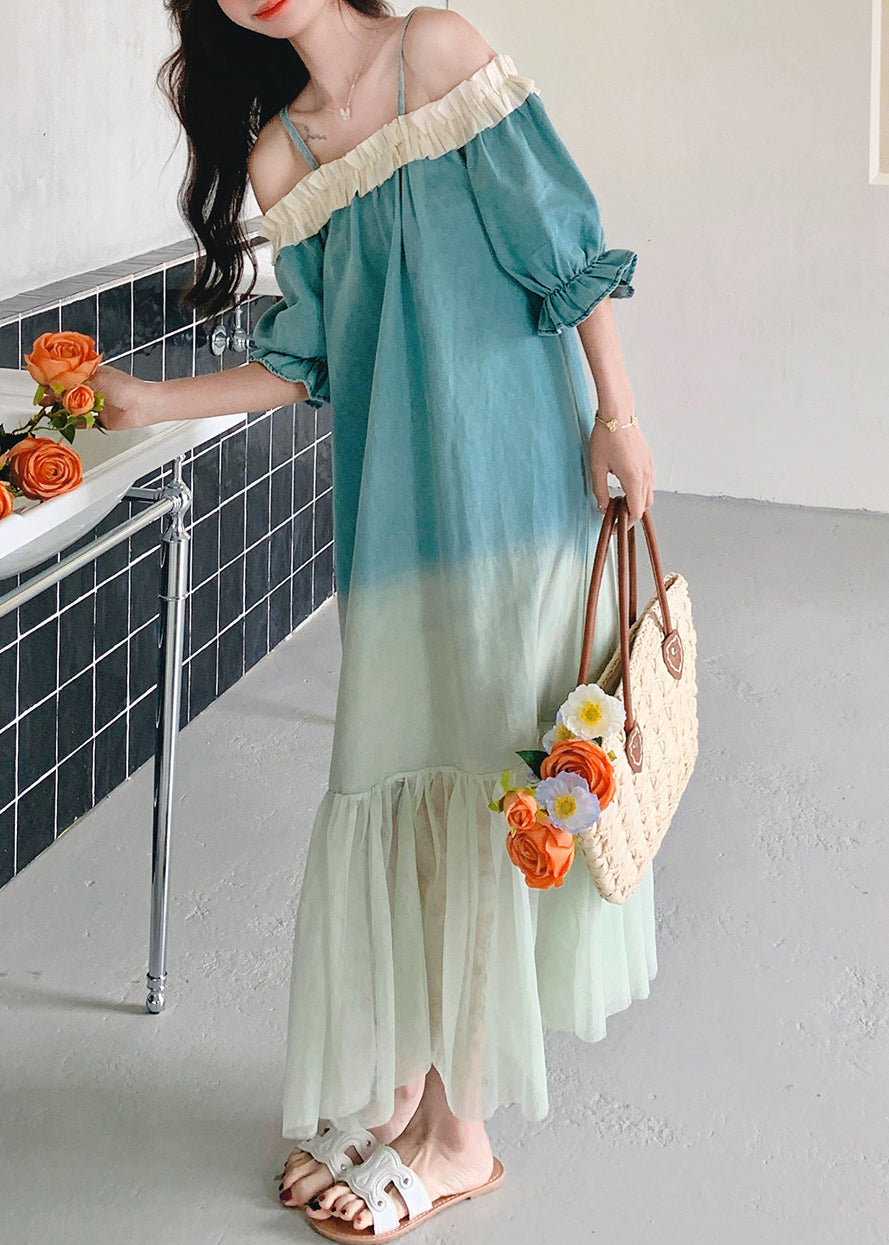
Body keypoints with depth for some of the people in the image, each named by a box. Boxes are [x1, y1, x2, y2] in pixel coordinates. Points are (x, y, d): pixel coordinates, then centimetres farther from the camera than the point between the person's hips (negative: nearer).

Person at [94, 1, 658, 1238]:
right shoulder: (278, 156, 11)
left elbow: (565, 239, -4)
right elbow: (309, 360, 15)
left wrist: (618, 418, -8)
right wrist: (153, 401, 7)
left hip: (514, 477, -4)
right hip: (392, 504, 5)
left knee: (485, 779, 0)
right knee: (395, 781, 8)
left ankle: (458, 1129, 11)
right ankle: (404, 1083, 24)